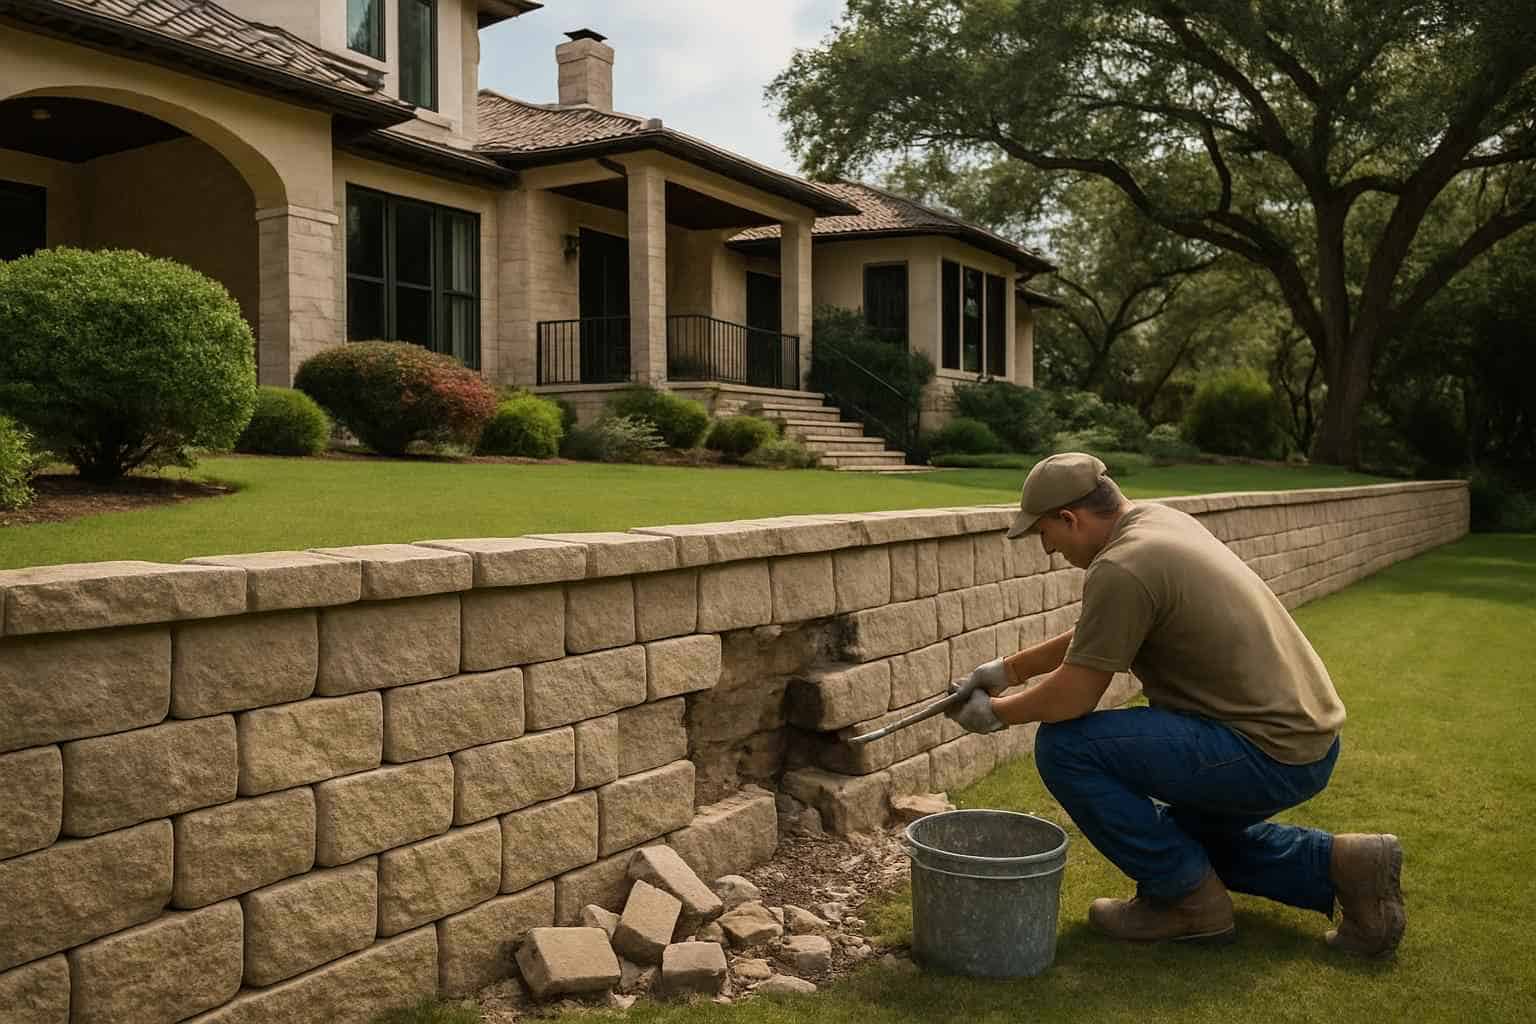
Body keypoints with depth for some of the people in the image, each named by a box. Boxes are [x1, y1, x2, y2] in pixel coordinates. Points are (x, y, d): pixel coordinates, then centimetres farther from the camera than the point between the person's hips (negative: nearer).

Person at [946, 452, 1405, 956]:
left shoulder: (1120, 569, -22)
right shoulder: (1158, 519, 8)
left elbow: (1070, 698, -18)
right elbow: (1089, 636, 21)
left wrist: (997, 711, 0)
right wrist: (1007, 669, 23)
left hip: (1269, 756, -10)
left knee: (1064, 746, -13)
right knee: (1191, 832, 32)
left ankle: (1186, 896, 0)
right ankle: (1338, 864, 15)